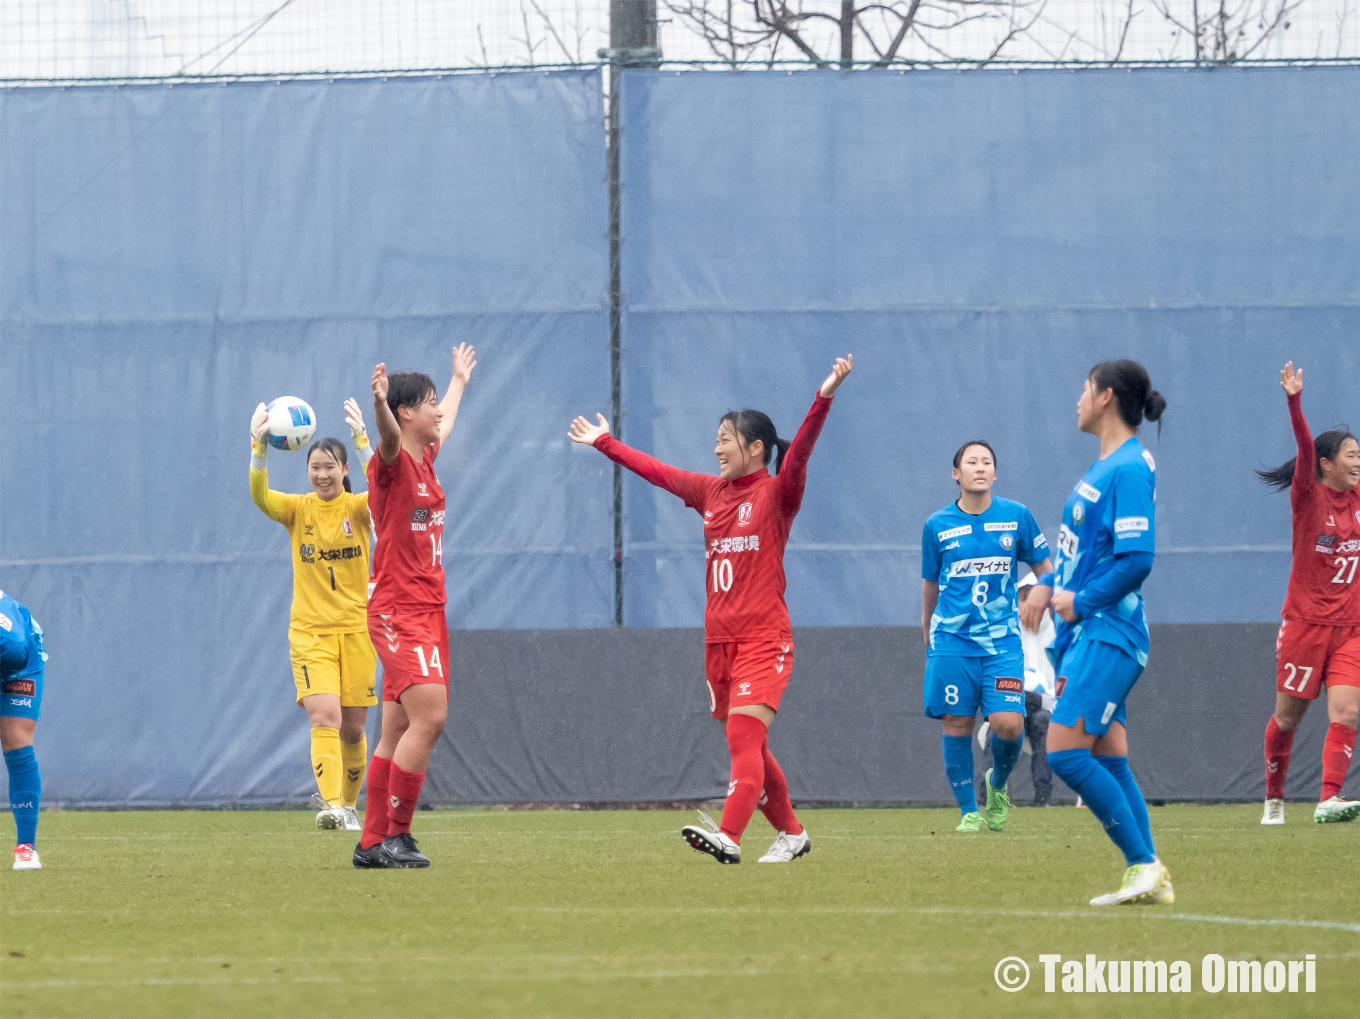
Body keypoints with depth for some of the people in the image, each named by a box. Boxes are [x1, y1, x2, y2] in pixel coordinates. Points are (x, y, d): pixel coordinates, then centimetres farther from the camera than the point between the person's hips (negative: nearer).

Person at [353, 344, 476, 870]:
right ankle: (396, 835, -15)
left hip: (427, 610, 9)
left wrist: (460, 380, 55)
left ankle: (372, 842, 10)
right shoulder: (392, 461, -10)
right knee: (429, 715, -20)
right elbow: (388, 437, -35)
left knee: (398, 731, 8)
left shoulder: (425, 459, 15)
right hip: (398, 612, -9)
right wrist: (380, 404, -57)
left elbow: (444, 420, 38)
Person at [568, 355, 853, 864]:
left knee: (744, 734, -19)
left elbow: (799, 453, -21)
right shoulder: (711, 492, 15)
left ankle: (728, 837, -31)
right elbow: (655, 471, 27)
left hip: (763, 637, -7)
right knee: (748, 745, 10)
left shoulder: (777, 493, -3)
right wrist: (605, 443, 36)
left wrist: (823, 398, -35)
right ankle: (791, 833, 23)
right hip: (719, 639, 7)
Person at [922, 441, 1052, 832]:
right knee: (956, 724, -3)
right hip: (952, 641, 0)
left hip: (1002, 639, 0)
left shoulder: (1016, 517, 2)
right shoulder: (937, 525, 3)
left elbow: (1044, 569, 13)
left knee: (1008, 724, -12)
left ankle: (998, 785, 18)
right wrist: (928, 635, 22)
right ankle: (969, 811, 11)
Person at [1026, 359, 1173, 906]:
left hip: (1107, 634, -10)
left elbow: (1137, 559, -23)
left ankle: (1144, 864, -12)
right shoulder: (1104, 466, 15)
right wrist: (1048, 585, 11)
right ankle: (1150, 878, 8)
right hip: (1086, 634, 10)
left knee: (1066, 752, -14)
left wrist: (1081, 601, -14)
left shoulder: (1129, 469, -15)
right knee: (1109, 760, 8)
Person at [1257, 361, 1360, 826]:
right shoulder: (1308, 496, -8)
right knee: (1288, 716, 5)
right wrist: (1294, 401, -38)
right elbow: (1305, 447, -23)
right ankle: (1274, 799, 22)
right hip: (1305, 623, -4)